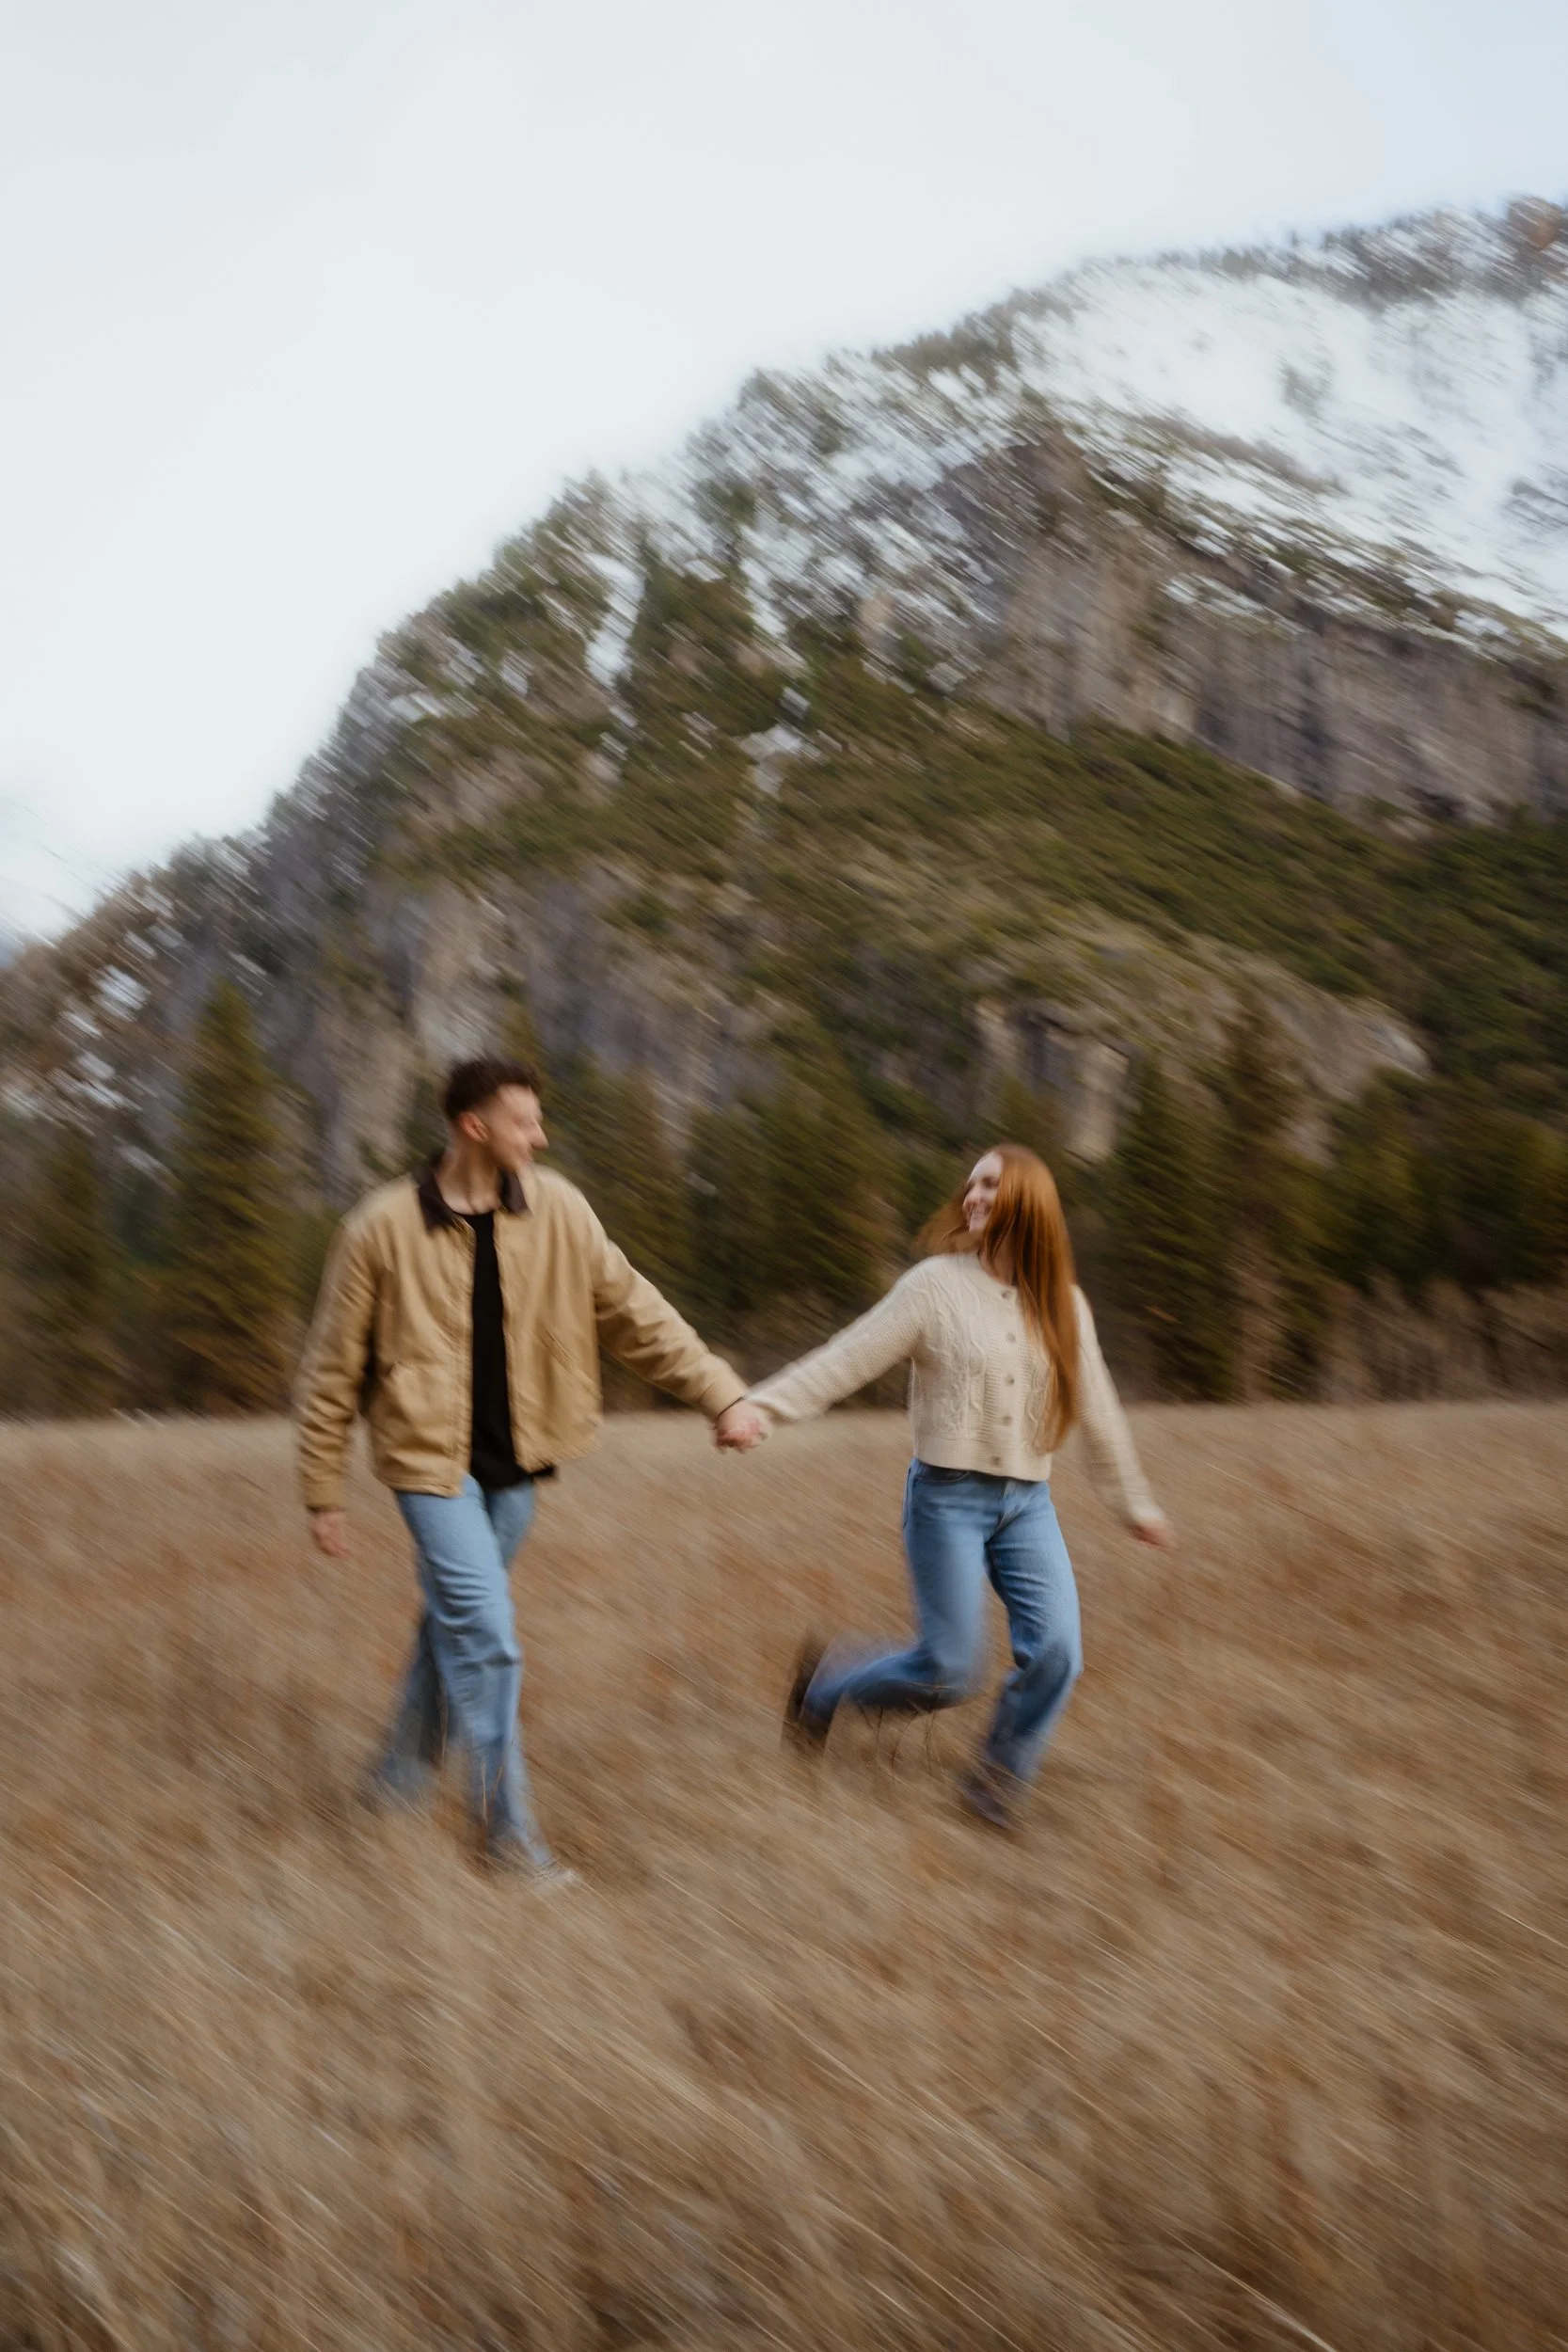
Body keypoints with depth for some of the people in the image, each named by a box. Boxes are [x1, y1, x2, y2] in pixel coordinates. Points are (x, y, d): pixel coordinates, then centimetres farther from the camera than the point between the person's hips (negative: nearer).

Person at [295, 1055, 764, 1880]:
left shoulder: (556, 1210, -3)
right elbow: (332, 1371, -4)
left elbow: (632, 1310, 3)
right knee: (485, 1633, -10)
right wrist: (323, 1494, -2)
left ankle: (403, 1772, 41)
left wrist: (720, 1392, -5)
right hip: (430, 1455, -5)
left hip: (514, 1459, 5)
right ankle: (508, 1826, 4)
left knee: (456, 1621, 18)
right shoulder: (381, 1229, -12)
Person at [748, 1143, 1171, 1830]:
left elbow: (1096, 1410, 14)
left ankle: (996, 1779, 14)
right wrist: (759, 1404, -19)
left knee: (1056, 1651, -10)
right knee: (949, 1671, -4)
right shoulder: (937, 1284, -5)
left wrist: (1134, 1502, 20)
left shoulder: (1063, 1306, 6)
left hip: (1028, 1502, 4)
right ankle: (824, 1687, 24)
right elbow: (848, 1358, -9)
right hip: (949, 1496, -4)